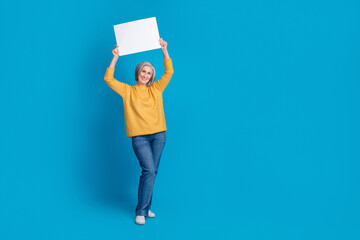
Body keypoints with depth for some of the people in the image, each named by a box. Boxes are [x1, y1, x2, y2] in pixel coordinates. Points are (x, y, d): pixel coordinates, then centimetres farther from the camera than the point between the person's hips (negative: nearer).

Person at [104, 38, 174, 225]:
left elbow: (169, 72, 8)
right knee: (149, 170, -15)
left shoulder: (156, 89, 12)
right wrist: (115, 57, -5)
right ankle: (141, 212, -7)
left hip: (158, 135, 3)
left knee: (151, 172, 6)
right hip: (139, 136, -3)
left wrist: (164, 51, 3)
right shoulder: (127, 91, 6)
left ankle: (145, 208, 17)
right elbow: (108, 79, -2)